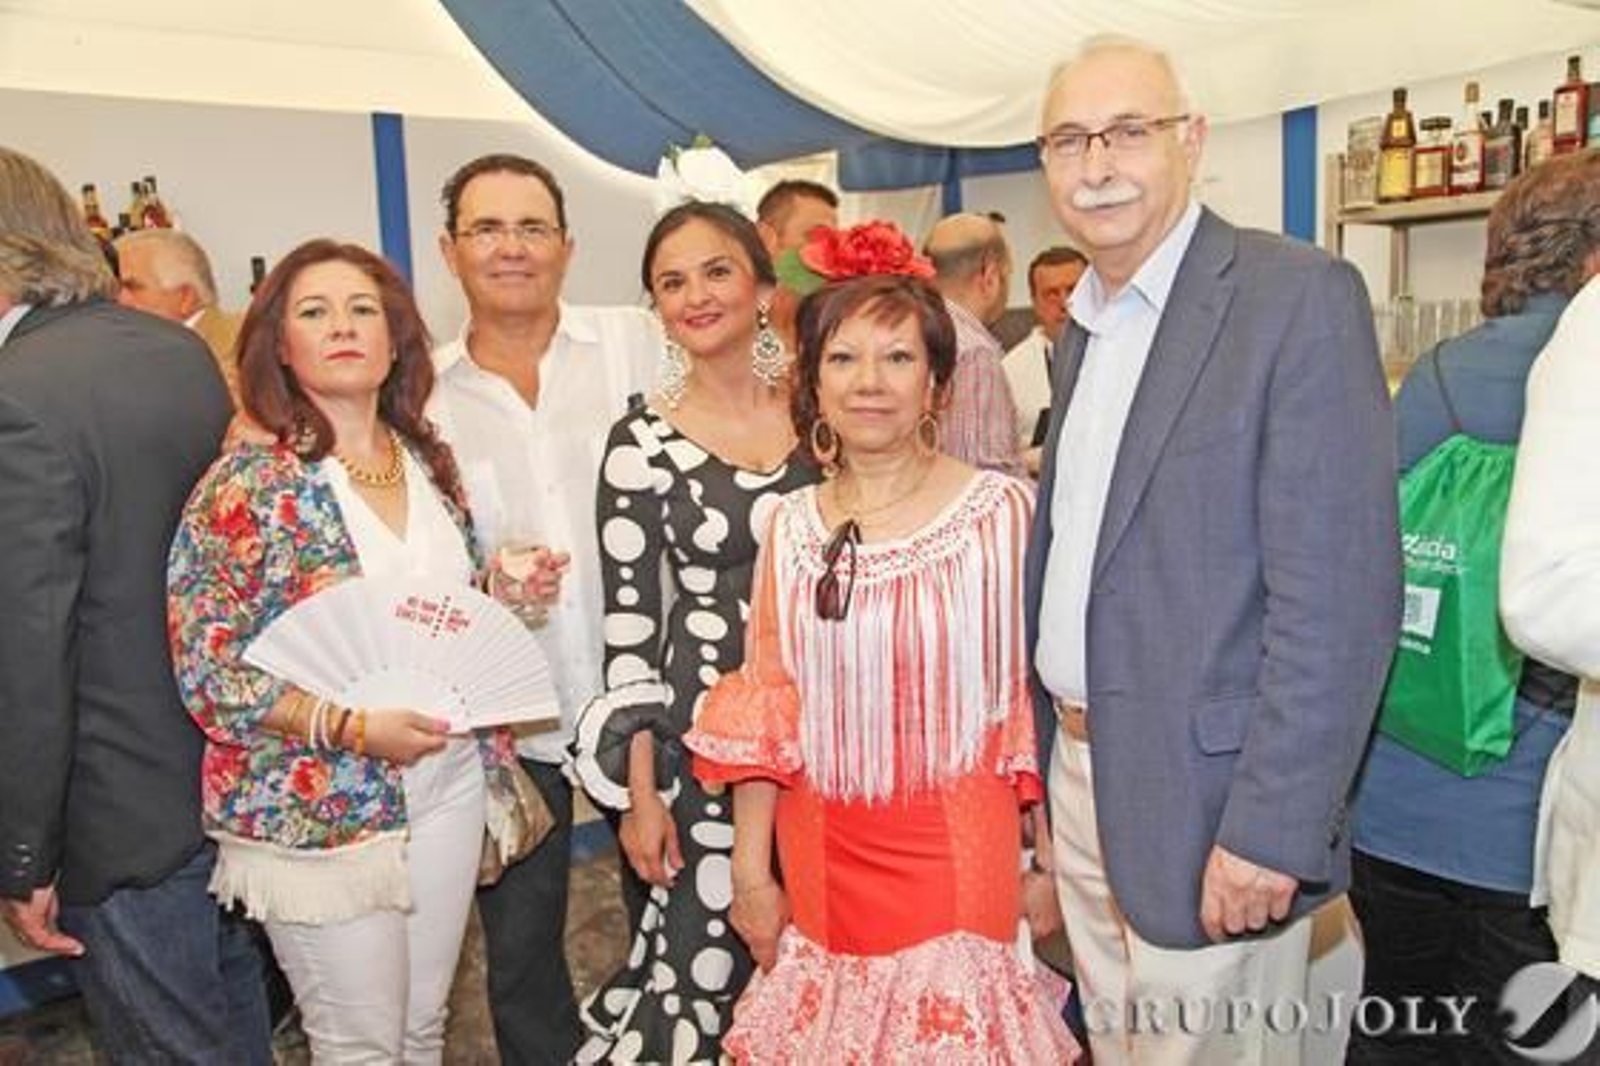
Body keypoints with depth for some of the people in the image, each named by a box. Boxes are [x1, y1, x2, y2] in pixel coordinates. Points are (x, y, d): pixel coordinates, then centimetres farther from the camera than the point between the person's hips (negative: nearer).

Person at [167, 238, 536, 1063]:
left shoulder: (431, 463, 4)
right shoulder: (245, 487, -12)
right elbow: (206, 670, -13)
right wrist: (353, 726, -22)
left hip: (449, 784, 5)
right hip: (319, 808, -5)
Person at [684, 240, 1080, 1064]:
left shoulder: (1004, 512, -9)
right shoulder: (792, 527, 1)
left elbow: (1037, 699, -4)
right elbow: (761, 712, 4)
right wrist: (751, 873, 5)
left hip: (960, 856, -3)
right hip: (823, 863, 3)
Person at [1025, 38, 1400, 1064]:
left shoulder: (1302, 296, -13)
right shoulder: (1083, 324, 11)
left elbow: (1340, 595, -19)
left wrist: (1270, 830, -20)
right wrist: (1041, 745, 12)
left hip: (1208, 796, -7)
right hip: (1078, 772, 7)